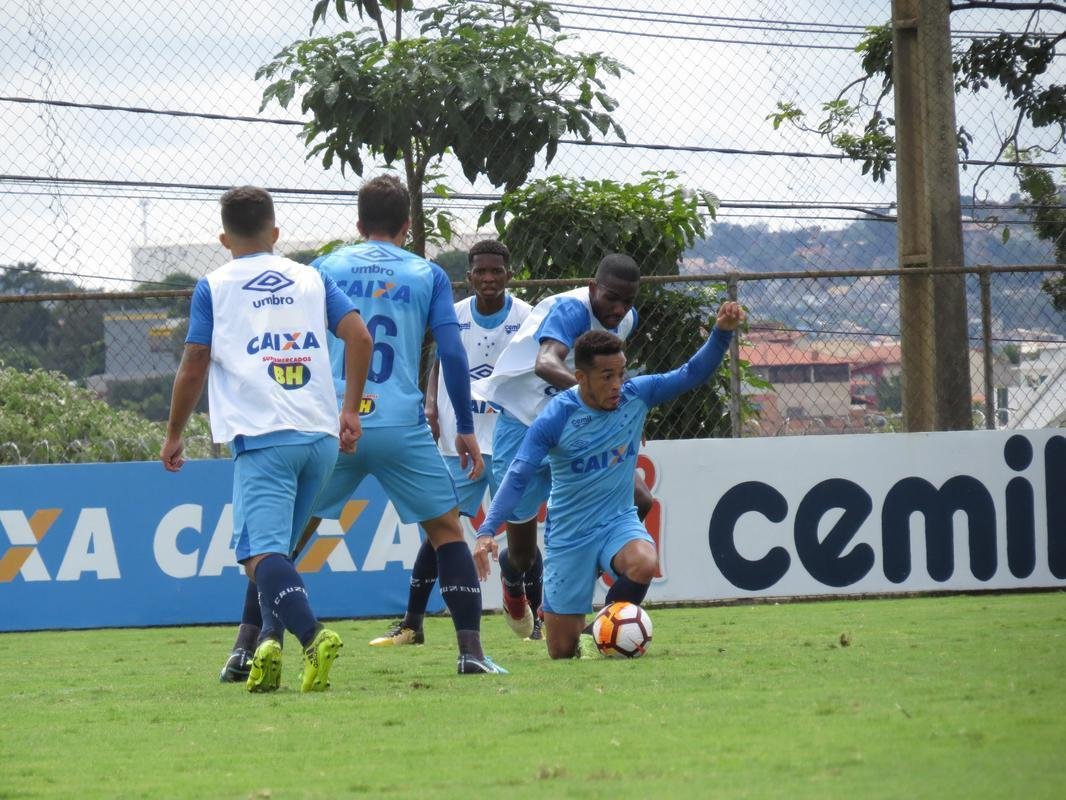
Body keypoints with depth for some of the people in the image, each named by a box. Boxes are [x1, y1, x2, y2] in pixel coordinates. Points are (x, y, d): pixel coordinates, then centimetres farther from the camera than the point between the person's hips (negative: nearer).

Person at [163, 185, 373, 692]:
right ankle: (271, 642, 0)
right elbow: (359, 336, 4)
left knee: (261, 551, -15)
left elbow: (194, 367, 3)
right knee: (279, 547, 18)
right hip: (321, 436, 5)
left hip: (261, 437, -4)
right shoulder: (310, 279, 16)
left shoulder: (214, 288, 8)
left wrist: (174, 435, 14)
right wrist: (351, 410, 9)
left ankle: (312, 636, -38)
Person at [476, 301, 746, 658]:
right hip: (569, 532, -2)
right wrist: (486, 531, -31)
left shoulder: (635, 395, -7)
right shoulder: (555, 419, -18)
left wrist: (722, 333, -21)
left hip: (618, 521, 2)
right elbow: (518, 478, -20)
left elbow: (691, 374, -4)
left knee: (643, 564, -36)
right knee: (563, 651, 1)